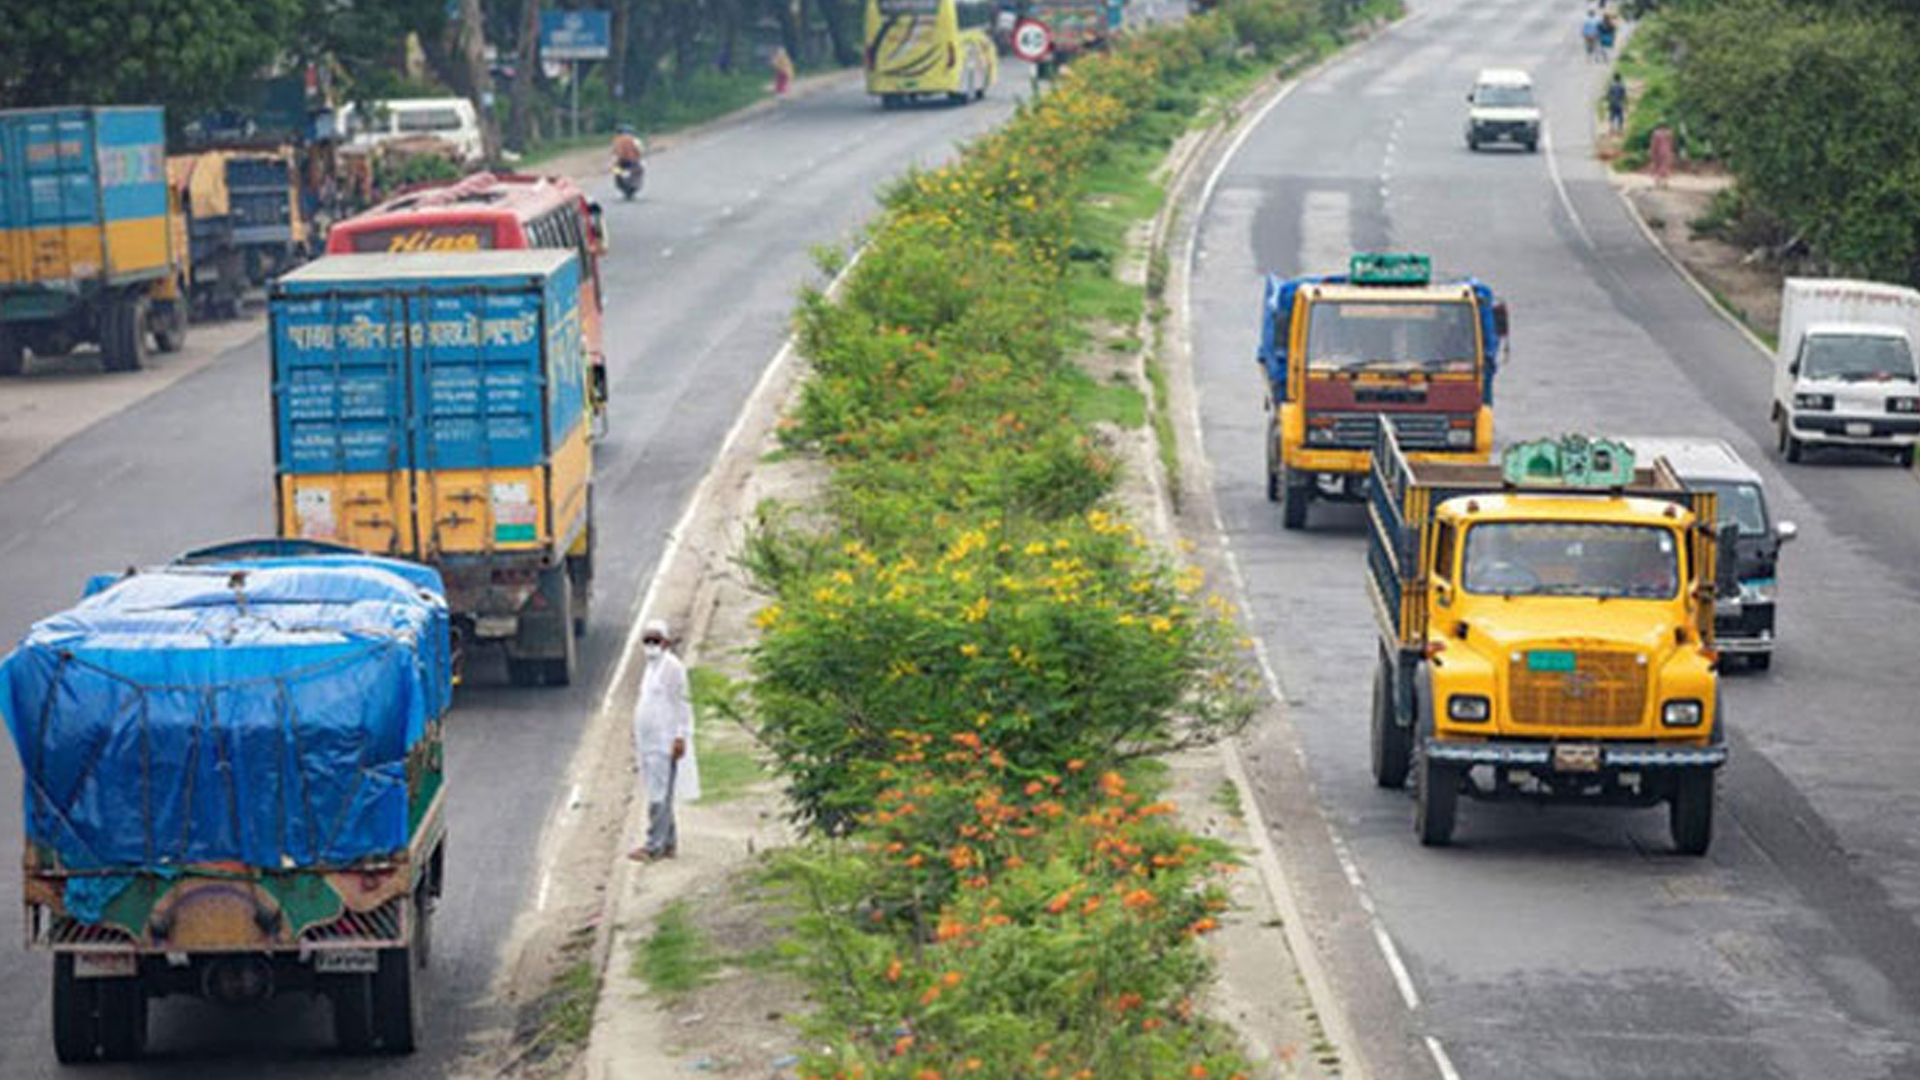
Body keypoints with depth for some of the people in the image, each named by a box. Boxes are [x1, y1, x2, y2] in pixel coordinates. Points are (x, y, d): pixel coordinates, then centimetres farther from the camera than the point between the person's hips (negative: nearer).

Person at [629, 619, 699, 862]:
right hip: (649, 741, 9)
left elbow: (682, 703, -13)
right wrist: (638, 740, 22)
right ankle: (669, 844, 18)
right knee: (658, 794, 12)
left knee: (659, 795, -10)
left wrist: (680, 736, -18)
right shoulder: (651, 667, 17)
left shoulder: (672, 666, -10)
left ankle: (654, 846, -10)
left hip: (665, 741, -9)